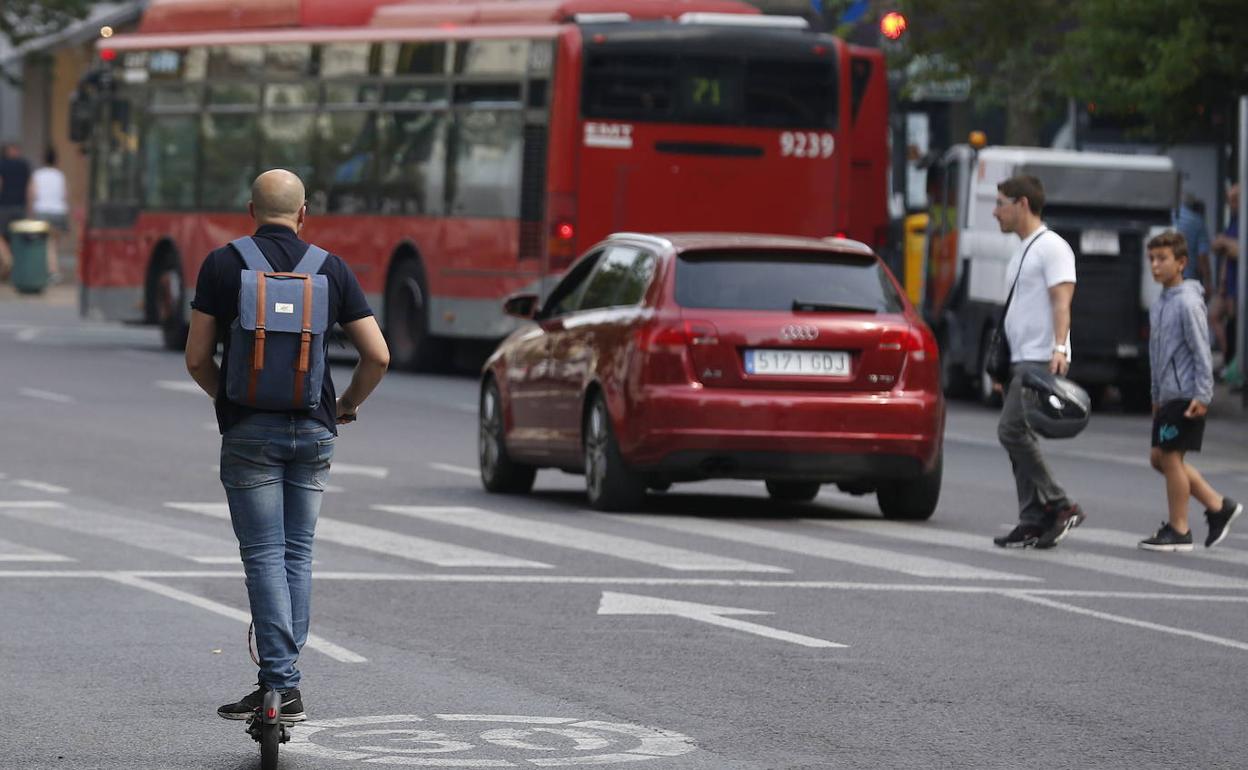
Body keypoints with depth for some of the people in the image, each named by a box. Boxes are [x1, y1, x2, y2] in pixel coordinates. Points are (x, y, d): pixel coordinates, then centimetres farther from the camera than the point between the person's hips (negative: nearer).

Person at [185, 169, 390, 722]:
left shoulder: (222, 265, -2)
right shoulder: (332, 269, 3)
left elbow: (197, 359, -1)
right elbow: (377, 356, 1)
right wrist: (347, 405, 18)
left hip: (250, 429, -2)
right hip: (313, 429, 3)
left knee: (264, 557, -3)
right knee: (297, 555, 12)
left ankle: (281, 686, -11)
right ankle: (282, 678, 13)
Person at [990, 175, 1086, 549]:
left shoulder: (1051, 246, -9)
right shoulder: (1023, 251, 21)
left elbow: (1061, 300, -19)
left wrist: (1059, 347, -32)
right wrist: (1001, 364, 24)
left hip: (1041, 360, -10)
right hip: (1019, 360, 10)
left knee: (1012, 431, -17)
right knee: (1018, 436, 6)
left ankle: (1060, 507, -11)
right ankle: (1033, 522, 6)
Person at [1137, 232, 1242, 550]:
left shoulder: (1188, 302, -13)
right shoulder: (1160, 305, 14)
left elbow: (1201, 352, -16)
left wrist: (1201, 395, -20)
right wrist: (1156, 397, 23)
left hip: (1186, 395, -9)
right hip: (1168, 394, 9)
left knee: (1171, 456, -6)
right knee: (1159, 457, 10)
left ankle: (1179, 530, 3)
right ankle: (1219, 506, 17)